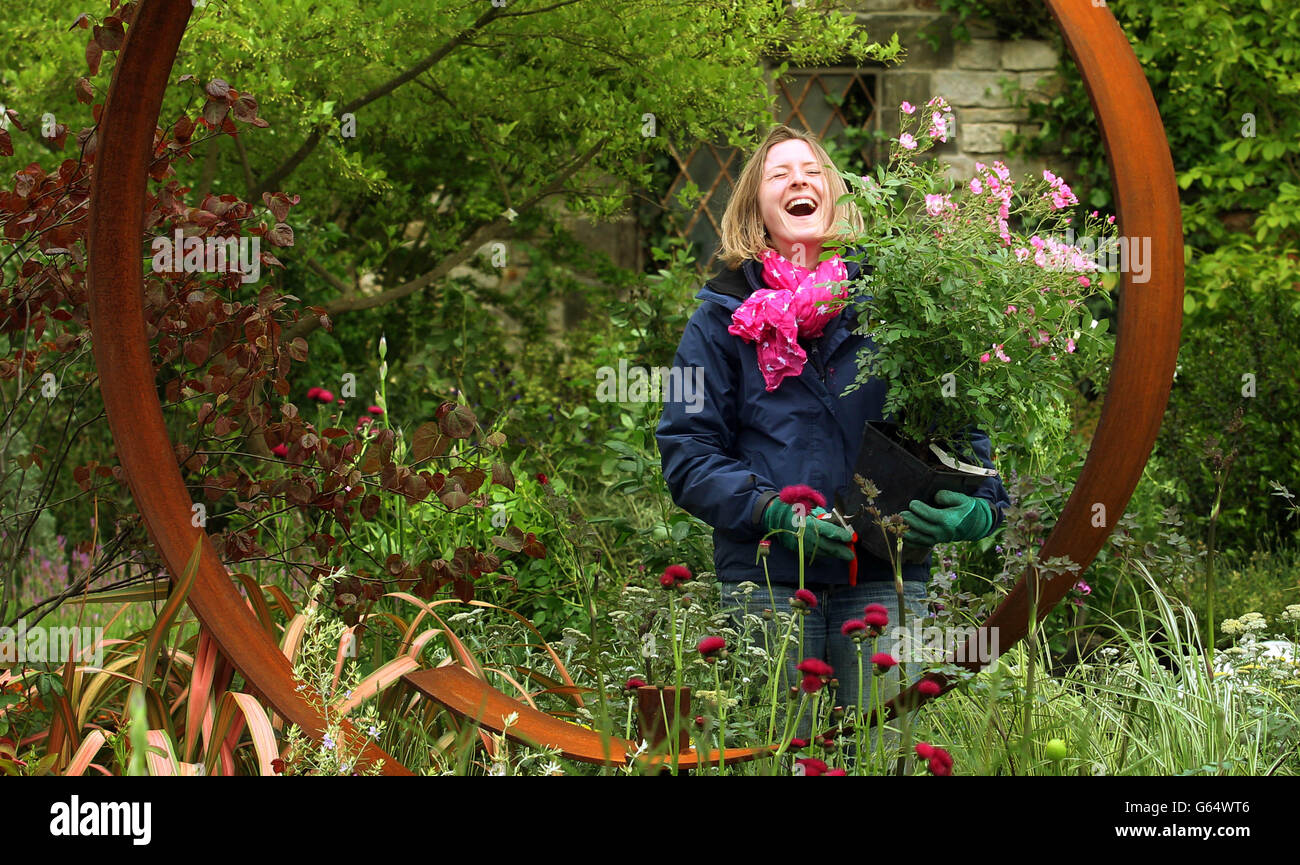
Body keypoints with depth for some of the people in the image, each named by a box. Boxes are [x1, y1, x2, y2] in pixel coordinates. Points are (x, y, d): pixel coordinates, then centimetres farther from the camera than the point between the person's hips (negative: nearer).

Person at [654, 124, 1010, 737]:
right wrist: (773, 513, -14)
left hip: (885, 578, 1)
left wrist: (983, 508, -11)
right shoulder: (726, 316, 8)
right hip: (767, 582, 0)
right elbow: (686, 451, 2)